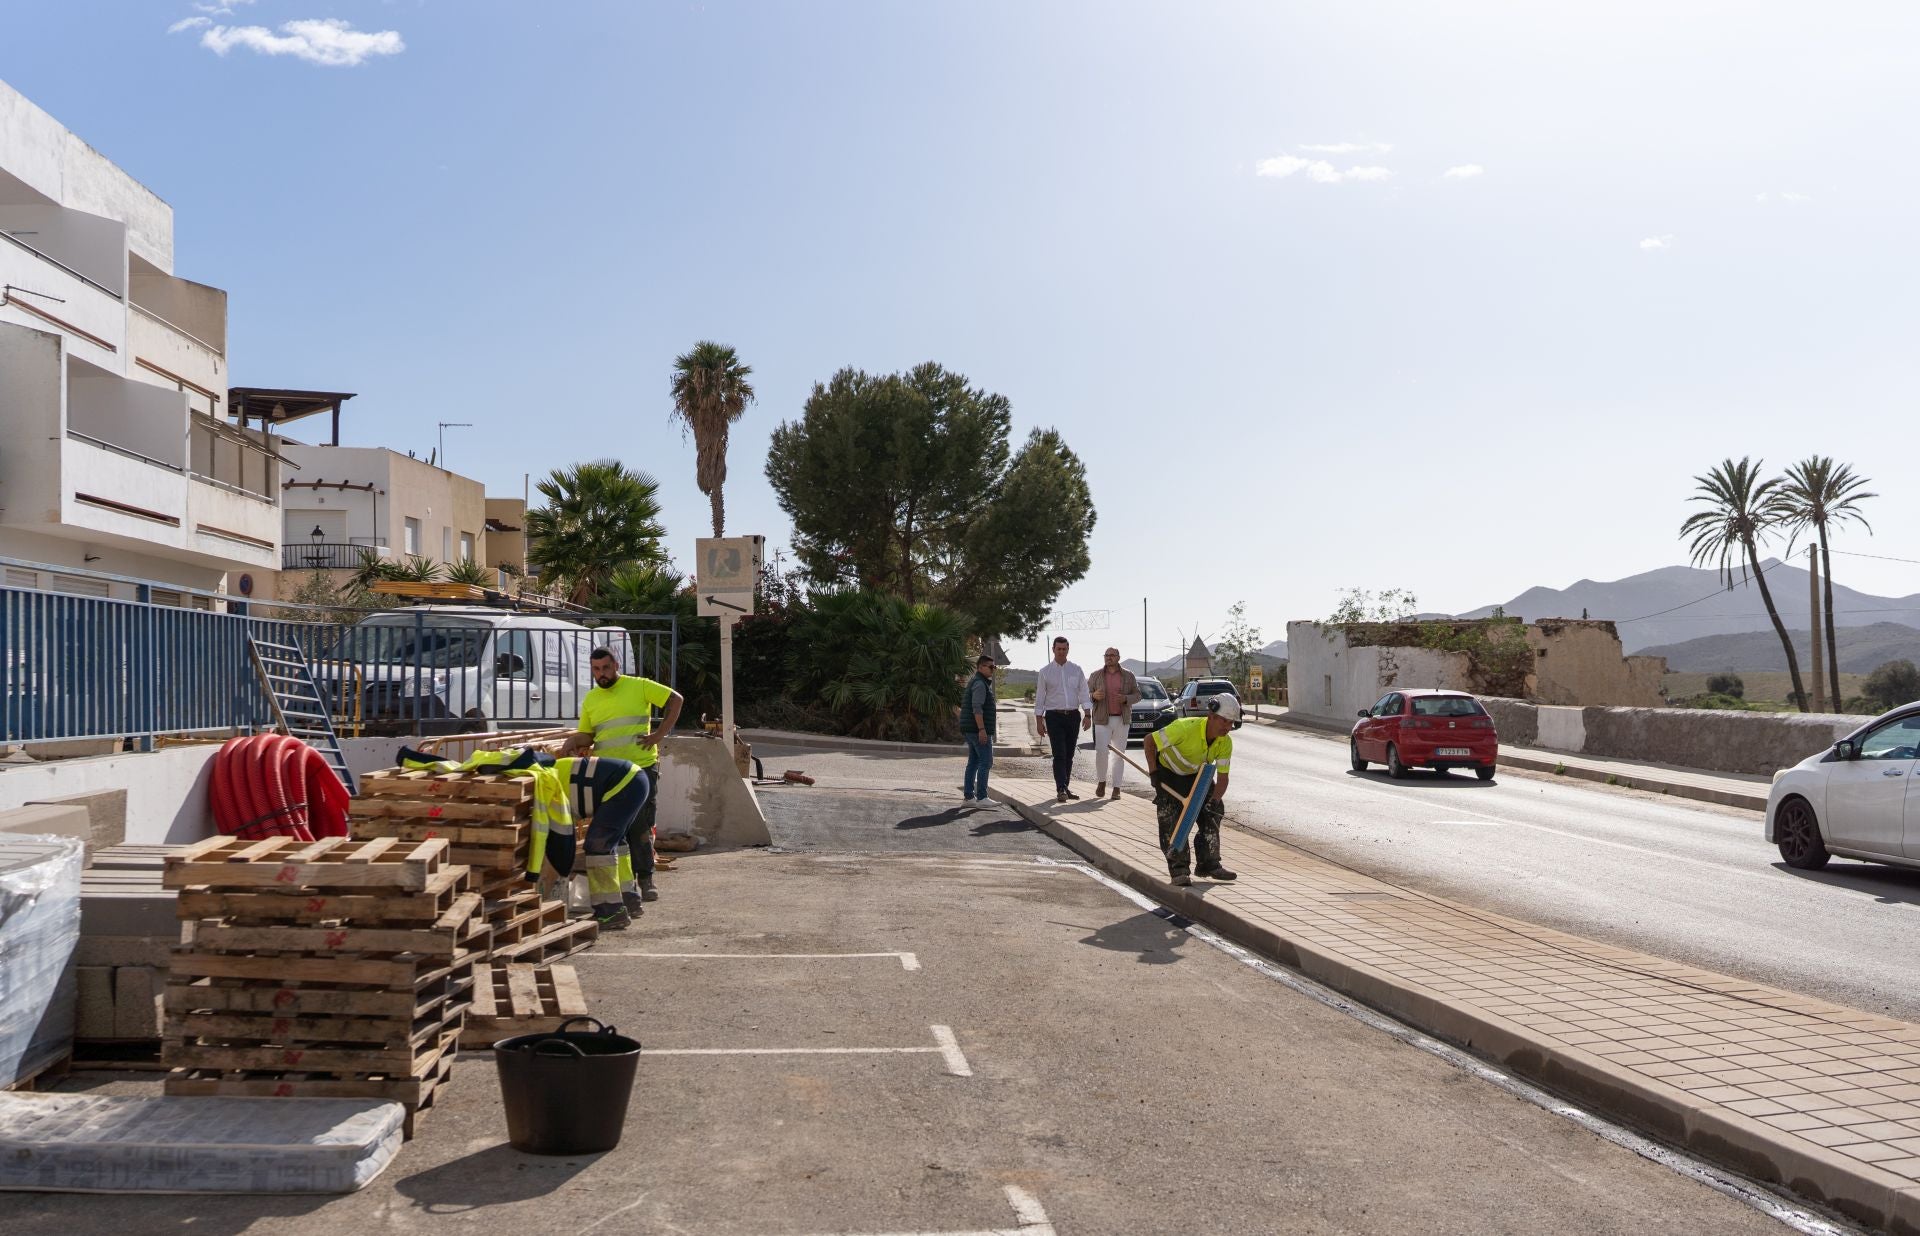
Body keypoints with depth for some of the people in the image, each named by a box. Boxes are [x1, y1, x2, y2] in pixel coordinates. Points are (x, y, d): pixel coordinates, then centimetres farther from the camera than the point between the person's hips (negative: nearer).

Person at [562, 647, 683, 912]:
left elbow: (676, 699, -1)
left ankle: (645, 879, 17)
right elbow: (587, 735, 15)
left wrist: (659, 734, -6)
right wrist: (574, 742, -8)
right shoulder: (590, 700, 11)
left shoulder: (639, 686, -2)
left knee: (641, 829, 2)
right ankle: (628, 888, 3)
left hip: (642, 768, -3)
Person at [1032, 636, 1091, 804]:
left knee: (1069, 755, 8)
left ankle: (1065, 787, 17)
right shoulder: (1045, 671, 3)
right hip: (1054, 716, -3)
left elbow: (1084, 694, 4)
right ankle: (1061, 789, -15)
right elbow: (1039, 697, 3)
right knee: (1059, 754, -11)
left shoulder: (1076, 670, 8)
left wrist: (1088, 715, -7)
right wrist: (1039, 721, -1)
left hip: (1073, 716, 3)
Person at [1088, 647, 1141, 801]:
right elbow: (1087, 694, 10)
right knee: (1100, 752, -10)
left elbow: (1137, 695, 7)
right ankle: (1101, 782, 12)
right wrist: (1094, 695, -13)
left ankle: (1117, 788, 6)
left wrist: (1126, 698, -13)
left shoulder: (1128, 675, 6)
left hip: (1122, 720, 1)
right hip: (1102, 720, -1)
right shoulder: (1096, 675, 6)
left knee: (1119, 755, 1)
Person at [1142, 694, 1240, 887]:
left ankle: (1209, 864, 10)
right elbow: (1150, 741, -28)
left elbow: (1222, 778, -15)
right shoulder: (1186, 728, -38)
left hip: (1196, 774, 6)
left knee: (1213, 812, -2)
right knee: (1171, 818, -14)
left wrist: (1214, 800, -33)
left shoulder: (1226, 743, -20)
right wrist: (1153, 771, -29)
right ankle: (1178, 869, -8)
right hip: (1168, 772, -5)